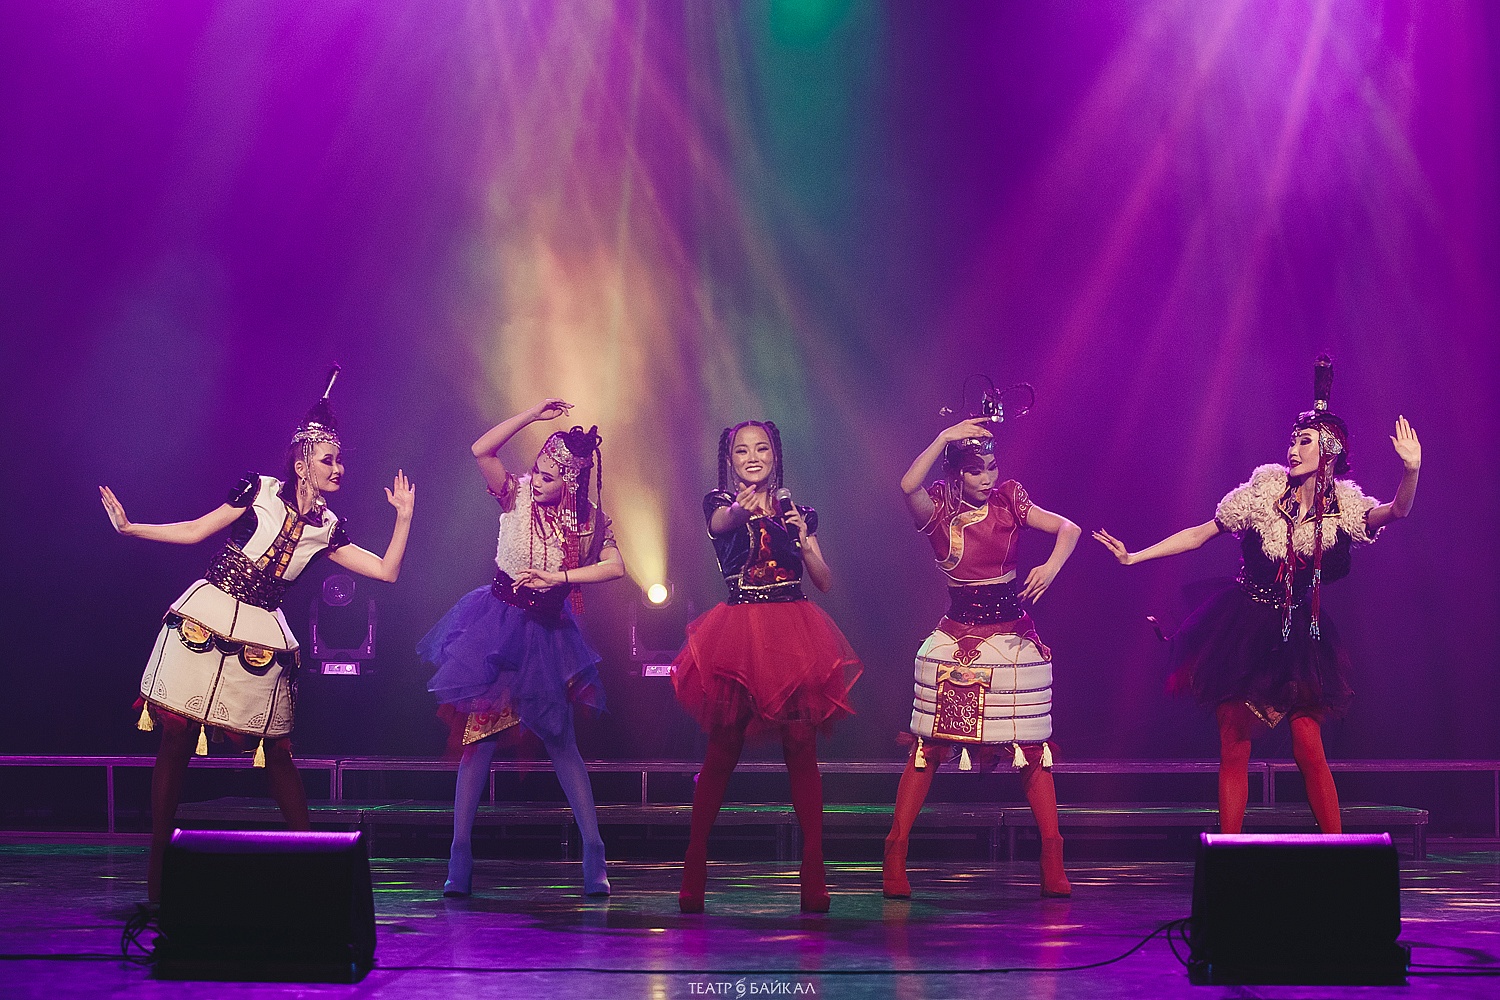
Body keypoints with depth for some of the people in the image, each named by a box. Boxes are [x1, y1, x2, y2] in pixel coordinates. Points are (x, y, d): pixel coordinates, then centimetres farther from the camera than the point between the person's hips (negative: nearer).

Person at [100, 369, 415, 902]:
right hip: (203, 620, -3)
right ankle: (158, 861, 5)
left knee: (277, 751, 4)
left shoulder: (326, 528, 9)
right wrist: (128, 527, -2)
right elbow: (195, 531, 4)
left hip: (261, 636, 3)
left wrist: (404, 515, 4)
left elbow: (386, 570, 10)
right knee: (176, 740, -1)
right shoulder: (260, 492, -1)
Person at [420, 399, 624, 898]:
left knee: (562, 742, 5)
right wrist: (535, 413, -23)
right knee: (480, 732, -2)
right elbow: (481, 450, -24)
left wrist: (559, 577, -22)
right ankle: (460, 853, 0)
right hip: (498, 621, -1)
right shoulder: (517, 495, -9)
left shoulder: (590, 520, -5)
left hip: (545, 632, 1)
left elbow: (616, 567, -16)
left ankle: (594, 853, 6)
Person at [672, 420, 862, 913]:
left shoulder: (796, 510, 13)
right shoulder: (721, 503, 6)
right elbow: (721, 523, -21)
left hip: (795, 636, 2)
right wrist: (743, 508, -44)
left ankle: (814, 872, -1)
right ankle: (694, 869, 2)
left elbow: (826, 582, 10)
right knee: (722, 752, -3)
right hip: (738, 636, -2)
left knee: (801, 751, -2)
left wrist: (803, 538, -7)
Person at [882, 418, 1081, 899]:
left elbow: (1069, 528, -5)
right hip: (956, 640, -2)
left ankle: (1052, 861, 9)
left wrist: (1052, 565, -23)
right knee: (928, 745, -5)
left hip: (1014, 639, 2)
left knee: (1032, 748, 2)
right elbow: (908, 484, -27)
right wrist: (944, 436, -28)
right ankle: (895, 856, 0)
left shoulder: (1009, 501, 1)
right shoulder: (938, 510, -5)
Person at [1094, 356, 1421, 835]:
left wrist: (1411, 471, -42)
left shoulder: (1341, 504, -4)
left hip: (1297, 635, 0)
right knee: (1234, 749, 1)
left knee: (1309, 748, -8)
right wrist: (1134, 556, -2)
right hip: (1242, 628, 0)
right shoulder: (1266, 486, -4)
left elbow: (1395, 512, -23)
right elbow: (1201, 533, 3)